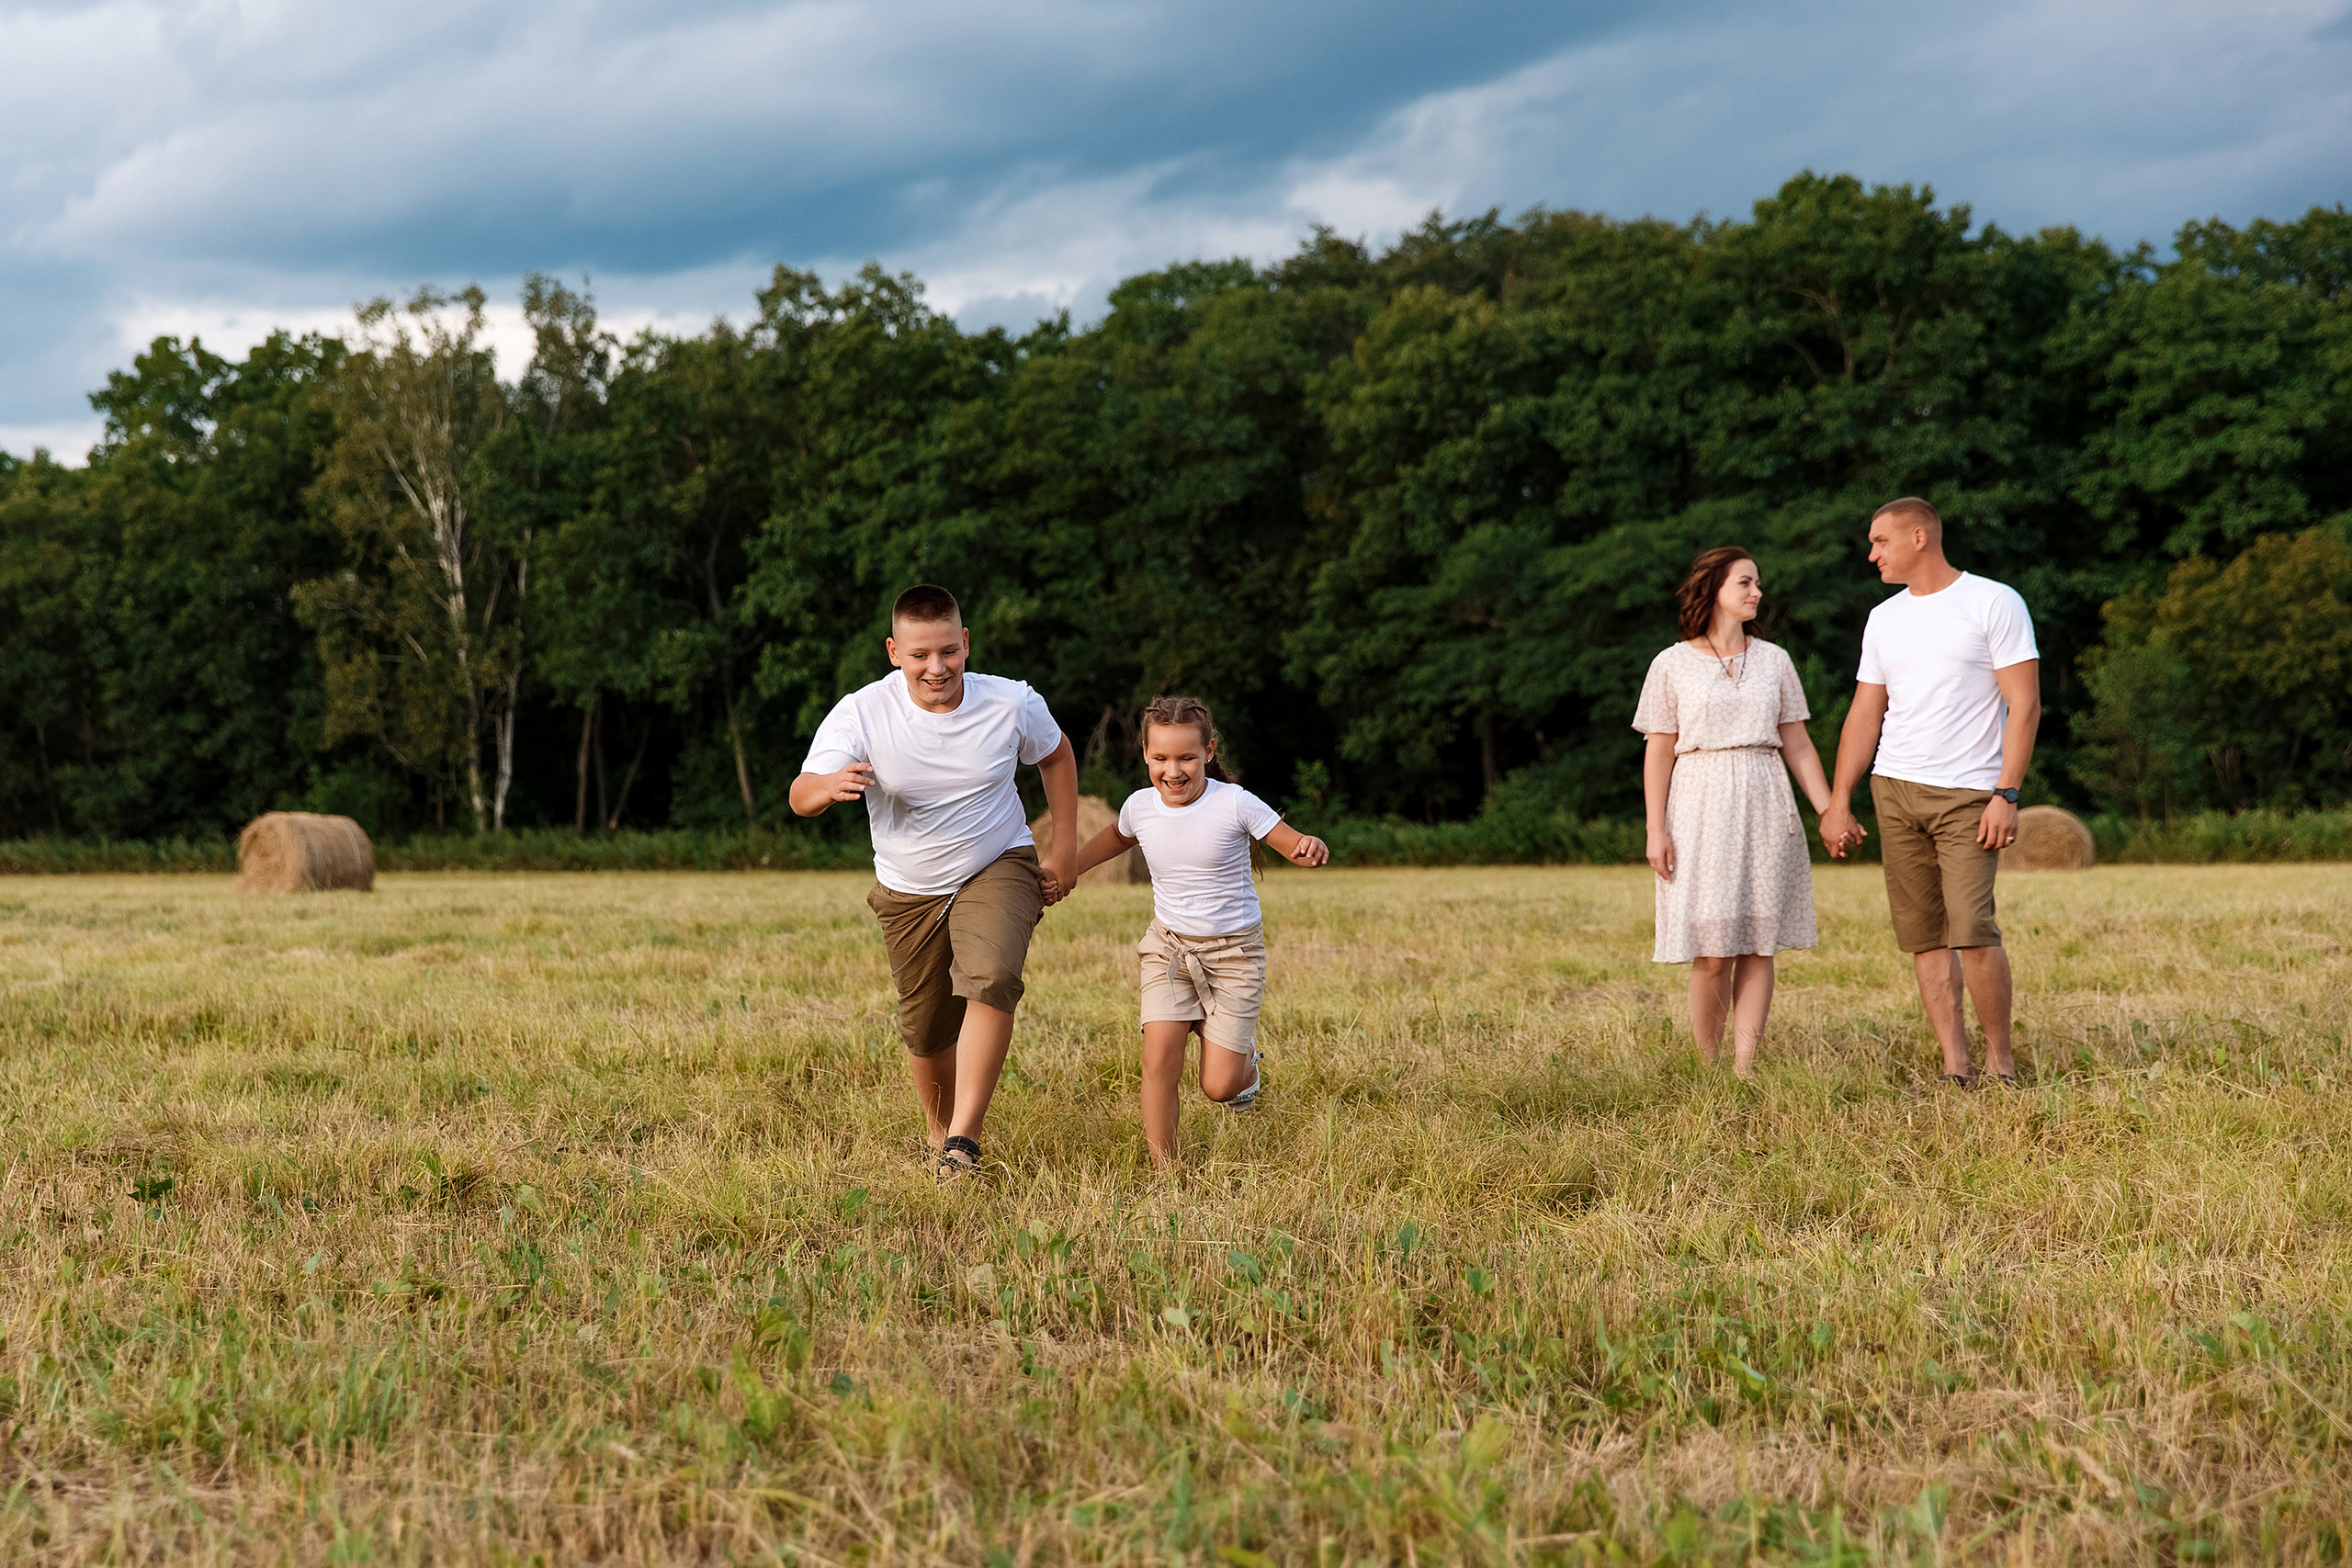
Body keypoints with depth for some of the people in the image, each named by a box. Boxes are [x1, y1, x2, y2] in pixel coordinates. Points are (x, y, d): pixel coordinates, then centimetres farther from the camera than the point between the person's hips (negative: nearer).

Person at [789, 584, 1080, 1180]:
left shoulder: (1013, 703, -15)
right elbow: (800, 797, -26)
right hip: (909, 890, 1)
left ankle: (964, 1140, -27)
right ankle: (940, 1135, 38)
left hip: (999, 868, -1)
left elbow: (1056, 755, 7)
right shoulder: (860, 714, -19)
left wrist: (1064, 849, 4)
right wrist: (831, 785, -50)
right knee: (926, 1031, 9)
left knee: (990, 977, -29)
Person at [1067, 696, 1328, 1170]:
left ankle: (1245, 1062, 33)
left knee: (1218, 1087, -4)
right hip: (1169, 947, 3)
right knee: (1159, 1059, -16)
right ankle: (1164, 1169, -3)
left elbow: (1294, 846, -13)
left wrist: (1311, 848, -36)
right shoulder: (1140, 807, -5)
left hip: (1234, 952, -3)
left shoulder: (1234, 804, -16)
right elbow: (1115, 838, 21)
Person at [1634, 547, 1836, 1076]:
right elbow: (1658, 753, 1)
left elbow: (1798, 746, 13)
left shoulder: (1773, 661, 12)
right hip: (1701, 810, -3)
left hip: (1766, 812, 3)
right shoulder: (1673, 665, 3)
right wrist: (1656, 830, -6)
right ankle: (1707, 1071, 3)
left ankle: (1744, 1071, -2)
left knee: (1759, 946, -2)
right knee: (1712, 953, -7)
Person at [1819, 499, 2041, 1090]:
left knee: (1972, 929, -15)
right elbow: (1865, 715, 17)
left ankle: (2001, 1061, -1)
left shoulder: (1994, 603, -2)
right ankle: (1955, 1068, 7)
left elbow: (2024, 705, -6)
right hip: (1893, 791, 5)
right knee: (1924, 935, 2)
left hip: (1968, 794, -5)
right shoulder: (1883, 619, 15)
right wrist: (1838, 803, 10)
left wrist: (2006, 796, -14)